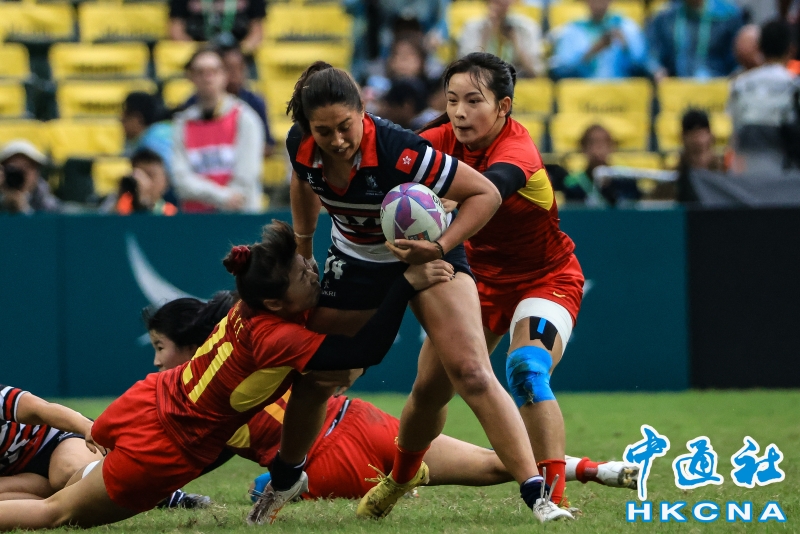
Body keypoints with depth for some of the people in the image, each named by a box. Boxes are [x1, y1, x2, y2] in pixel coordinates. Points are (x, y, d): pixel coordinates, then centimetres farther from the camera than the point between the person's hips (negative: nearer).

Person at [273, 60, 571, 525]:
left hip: (425, 254, -5)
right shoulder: (301, 146, -20)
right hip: (355, 262, 5)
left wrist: (440, 248, -37)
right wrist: (302, 249, 15)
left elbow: (486, 194, -27)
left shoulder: (398, 152, -36)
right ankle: (285, 480, 39)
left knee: (471, 374, -22)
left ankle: (537, 495, -18)